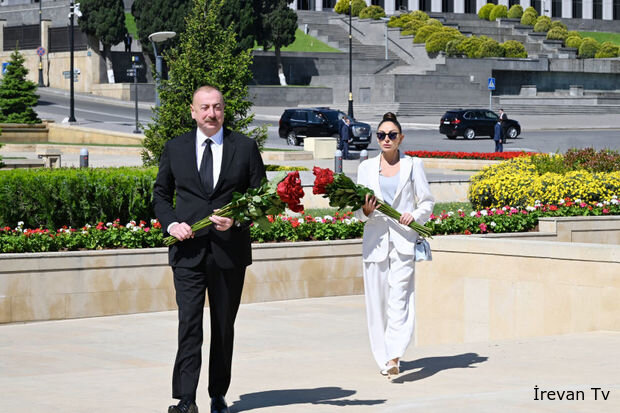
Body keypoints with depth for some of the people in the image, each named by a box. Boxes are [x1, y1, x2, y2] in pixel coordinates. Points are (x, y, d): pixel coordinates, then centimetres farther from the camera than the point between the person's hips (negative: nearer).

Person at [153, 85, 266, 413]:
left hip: (229, 249, 1)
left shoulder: (245, 147, 5)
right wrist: (171, 224, -5)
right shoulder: (175, 148, 7)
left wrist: (236, 220, -12)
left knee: (224, 326, 9)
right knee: (189, 324, -11)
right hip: (188, 250, 0)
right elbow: (161, 193, 14)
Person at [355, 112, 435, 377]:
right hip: (375, 241, 2)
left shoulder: (412, 165, 8)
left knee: (399, 297, -15)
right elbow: (359, 210, 13)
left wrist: (415, 215, -10)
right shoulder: (366, 167, 13)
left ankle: (394, 356, -24)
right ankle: (383, 359, 10)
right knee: (377, 299, 1)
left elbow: (427, 202, 10)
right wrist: (366, 211, -9)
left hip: (404, 240, -2)